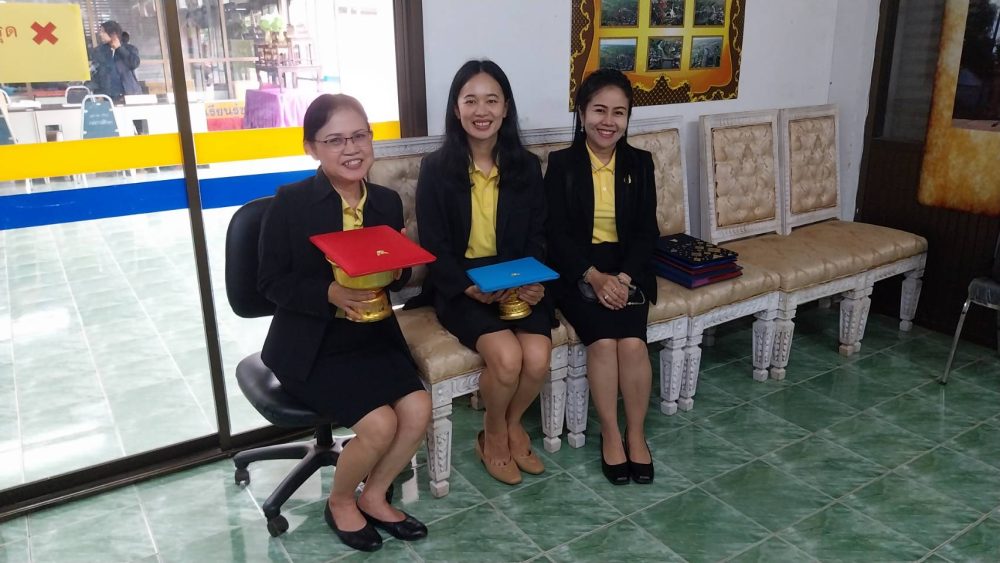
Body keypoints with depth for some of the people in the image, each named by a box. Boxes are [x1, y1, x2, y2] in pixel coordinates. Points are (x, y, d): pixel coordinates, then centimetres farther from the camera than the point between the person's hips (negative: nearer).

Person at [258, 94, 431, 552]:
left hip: (374, 337, 5)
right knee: (380, 424, -20)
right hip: (311, 346, -5)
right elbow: (271, 282, -9)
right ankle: (340, 502, 13)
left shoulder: (387, 202, 3)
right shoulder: (290, 202, -11)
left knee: (418, 409, -14)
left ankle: (374, 496, 14)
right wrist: (330, 293, -25)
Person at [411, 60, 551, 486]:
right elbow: (433, 246, -6)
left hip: (517, 283, 3)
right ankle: (494, 434, 6)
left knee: (538, 357, -21)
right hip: (460, 286, -3)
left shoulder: (526, 166, 5)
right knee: (507, 357, -26)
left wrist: (533, 282, -11)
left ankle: (513, 424, 12)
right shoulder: (436, 168, -4)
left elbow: (536, 235, 8)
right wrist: (471, 288, -20)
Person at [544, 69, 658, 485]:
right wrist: (594, 276, -19)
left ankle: (636, 433, -1)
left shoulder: (639, 163, 7)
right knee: (603, 340, -24)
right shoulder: (562, 163, -1)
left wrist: (623, 277, -14)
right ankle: (611, 434, -4)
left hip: (627, 268, 2)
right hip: (577, 270, -2)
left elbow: (647, 231, 3)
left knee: (632, 341, -21)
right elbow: (556, 234, -6)